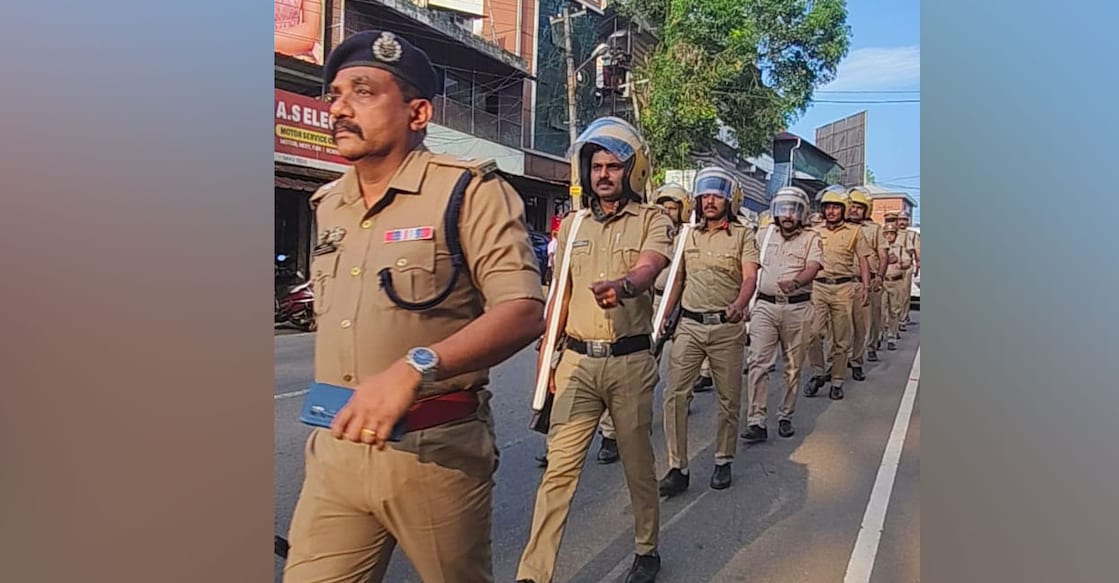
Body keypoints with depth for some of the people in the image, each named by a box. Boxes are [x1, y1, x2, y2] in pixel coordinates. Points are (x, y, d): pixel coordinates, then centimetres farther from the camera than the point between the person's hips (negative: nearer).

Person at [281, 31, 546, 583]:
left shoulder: (469, 191, -10)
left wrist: (414, 368, -35)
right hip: (336, 447, 6)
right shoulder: (328, 205, 12)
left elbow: (523, 312, -21)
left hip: (437, 450, -5)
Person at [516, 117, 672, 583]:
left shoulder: (653, 221, 1)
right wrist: (545, 355, 13)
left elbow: (648, 269, -21)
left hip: (630, 361, -2)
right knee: (558, 468, -1)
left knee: (638, 464, 12)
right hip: (577, 361, 3)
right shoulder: (571, 226, 12)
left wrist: (622, 286, -44)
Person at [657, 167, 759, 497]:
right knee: (675, 395, -7)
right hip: (689, 325, 2)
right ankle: (678, 469, 1)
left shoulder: (743, 236, 1)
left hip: (727, 327, -2)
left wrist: (740, 304, -32)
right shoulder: (688, 237, 12)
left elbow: (750, 277, -12)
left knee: (729, 398, 9)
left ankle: (723, 462, 27)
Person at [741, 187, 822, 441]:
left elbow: (812, 268, -13)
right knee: (758, 364, -9)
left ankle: (785, 417, 22)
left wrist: (795, 282, -33)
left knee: (793, 367, 8)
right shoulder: (763, 236, 12)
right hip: (765, 306, 1)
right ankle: (756, 422, -8)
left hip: (798, 308, -1)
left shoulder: (811, 239, 4)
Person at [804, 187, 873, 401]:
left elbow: (863, 261, 7)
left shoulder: (854, 232, 6)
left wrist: (865, 287, -3)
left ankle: (837, 382, 14)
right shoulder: (815, 232, 11)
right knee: (813, 332, -14)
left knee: (841, 339, 4)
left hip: (843, 288, -1)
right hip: (818, 286, 1)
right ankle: (818, 373, 4)